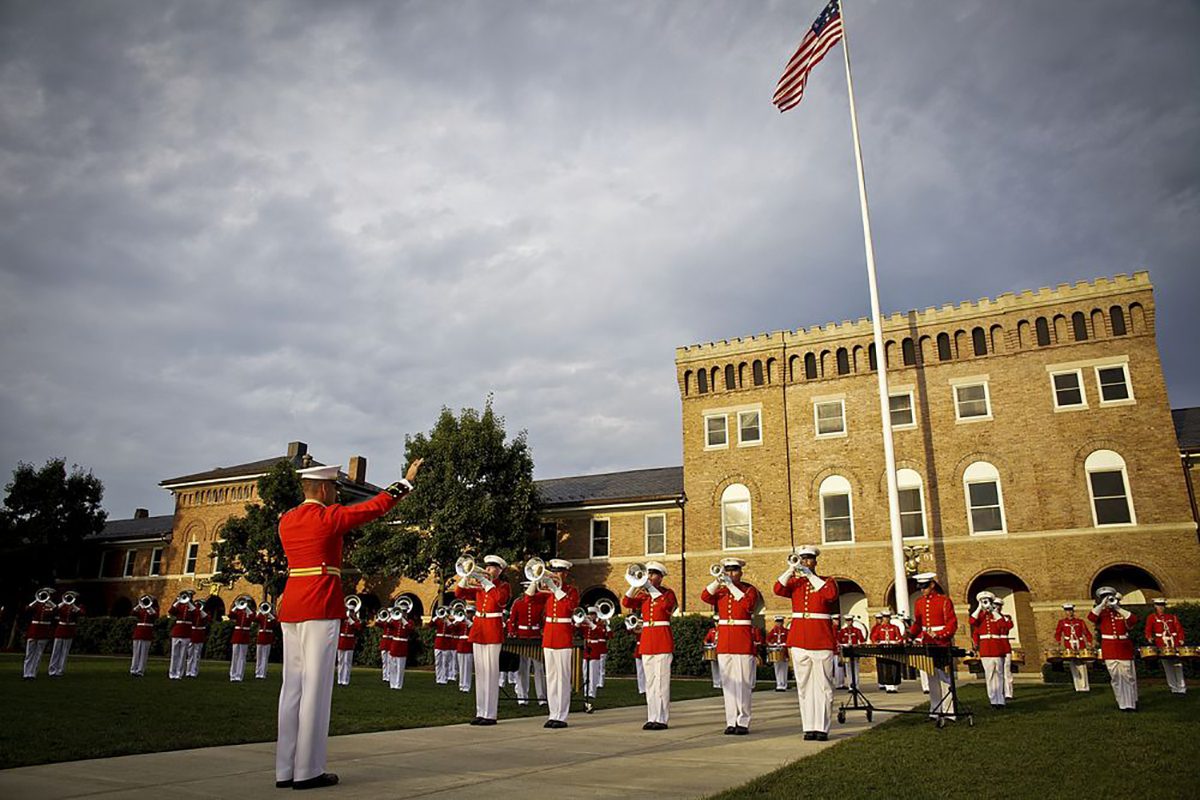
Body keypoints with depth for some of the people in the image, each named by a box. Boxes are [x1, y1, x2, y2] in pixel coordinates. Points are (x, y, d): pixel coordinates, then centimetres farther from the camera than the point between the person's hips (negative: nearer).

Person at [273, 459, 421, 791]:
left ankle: (285, 769, 14)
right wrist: (406, 480, 6)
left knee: (292, 686, 10)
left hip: (290, 607, 8)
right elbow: (376, 506, -4)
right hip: (321, 607, -8)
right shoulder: (329, 516, -8)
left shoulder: (286, 521, 12)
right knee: (316, 687, -4)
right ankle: (308, 771, 0)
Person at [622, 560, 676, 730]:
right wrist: (635, 585, -13)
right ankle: (652, 718, 12)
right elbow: (626, 603, -2)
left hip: (663, 641, -5)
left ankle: (662, 719, -1)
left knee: (661, 680, -6)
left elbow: (667, 604, -23)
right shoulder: (643, 594, 13)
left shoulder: (668, 593, 0)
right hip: (646, 641, 5)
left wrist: (651, 588, -22)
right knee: (650, 681, 7)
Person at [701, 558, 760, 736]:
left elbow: (748, 604, -18)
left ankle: (743, 722, 4)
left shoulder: (750, 589, 2)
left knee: (743, 683, -2)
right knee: (728, 683, 6)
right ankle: (731, 722, 10)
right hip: (724, 642, 4)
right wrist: (717, 581, -15)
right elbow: (704, 597, -5)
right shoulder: (720, 591, 13)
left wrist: (731, 586, -18)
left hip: (743, 641, -4)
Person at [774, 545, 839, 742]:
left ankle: (822, 728, 5)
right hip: (799, 641, 2)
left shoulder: (827, 581, 6)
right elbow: (778, 589, -7)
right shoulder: (795, 583, 12)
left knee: (823, 686, 0)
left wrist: (810, 575, -17)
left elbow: (831, 595, -17)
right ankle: (809, 727, 8)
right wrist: (792, 569, -14)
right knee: (804, 686, 4)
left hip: (822, 640, -2)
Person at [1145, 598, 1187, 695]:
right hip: (1162, 646, -1)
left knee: (1178, 666, -1)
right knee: (1168, 668, 1)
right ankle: (1174, 688, 8)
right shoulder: (1151, 618, 6)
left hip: (1175, 645, 1)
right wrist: (1149, 638, -21)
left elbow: (1179, 629, 8)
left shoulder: (1172, 617, 13)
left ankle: (1182, 688, 4)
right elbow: (1148, 630, -2)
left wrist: (1181, 640, -8)